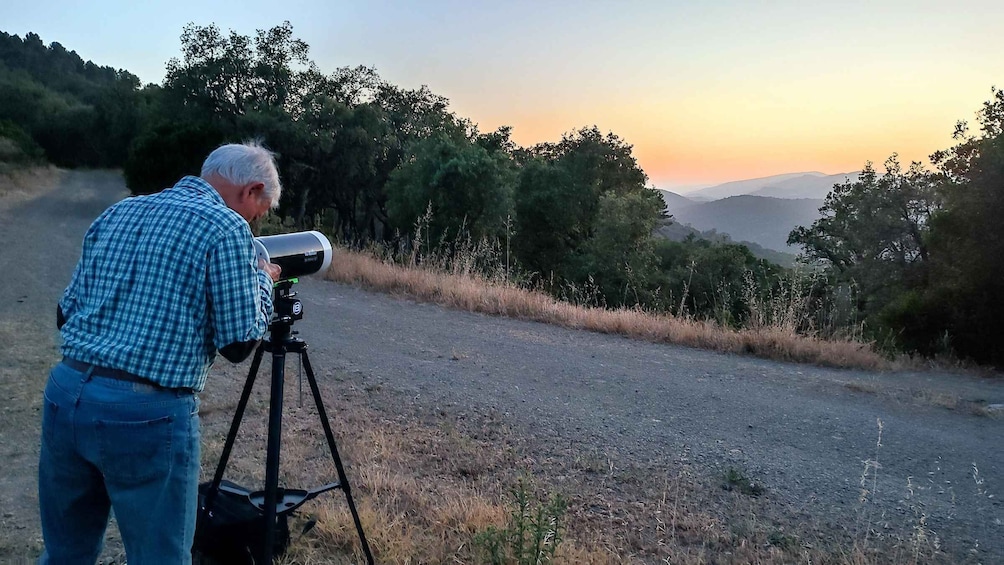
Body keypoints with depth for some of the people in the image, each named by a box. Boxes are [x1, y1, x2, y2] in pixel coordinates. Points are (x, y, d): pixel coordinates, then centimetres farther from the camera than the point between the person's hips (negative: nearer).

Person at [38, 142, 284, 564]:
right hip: (148, 414, -7)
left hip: (64, 395, 7)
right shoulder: (226, 228, -8)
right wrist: (262, 281, 8)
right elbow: (239, 344, -7)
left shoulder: (116, 213, 13)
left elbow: (65, 314, 17)